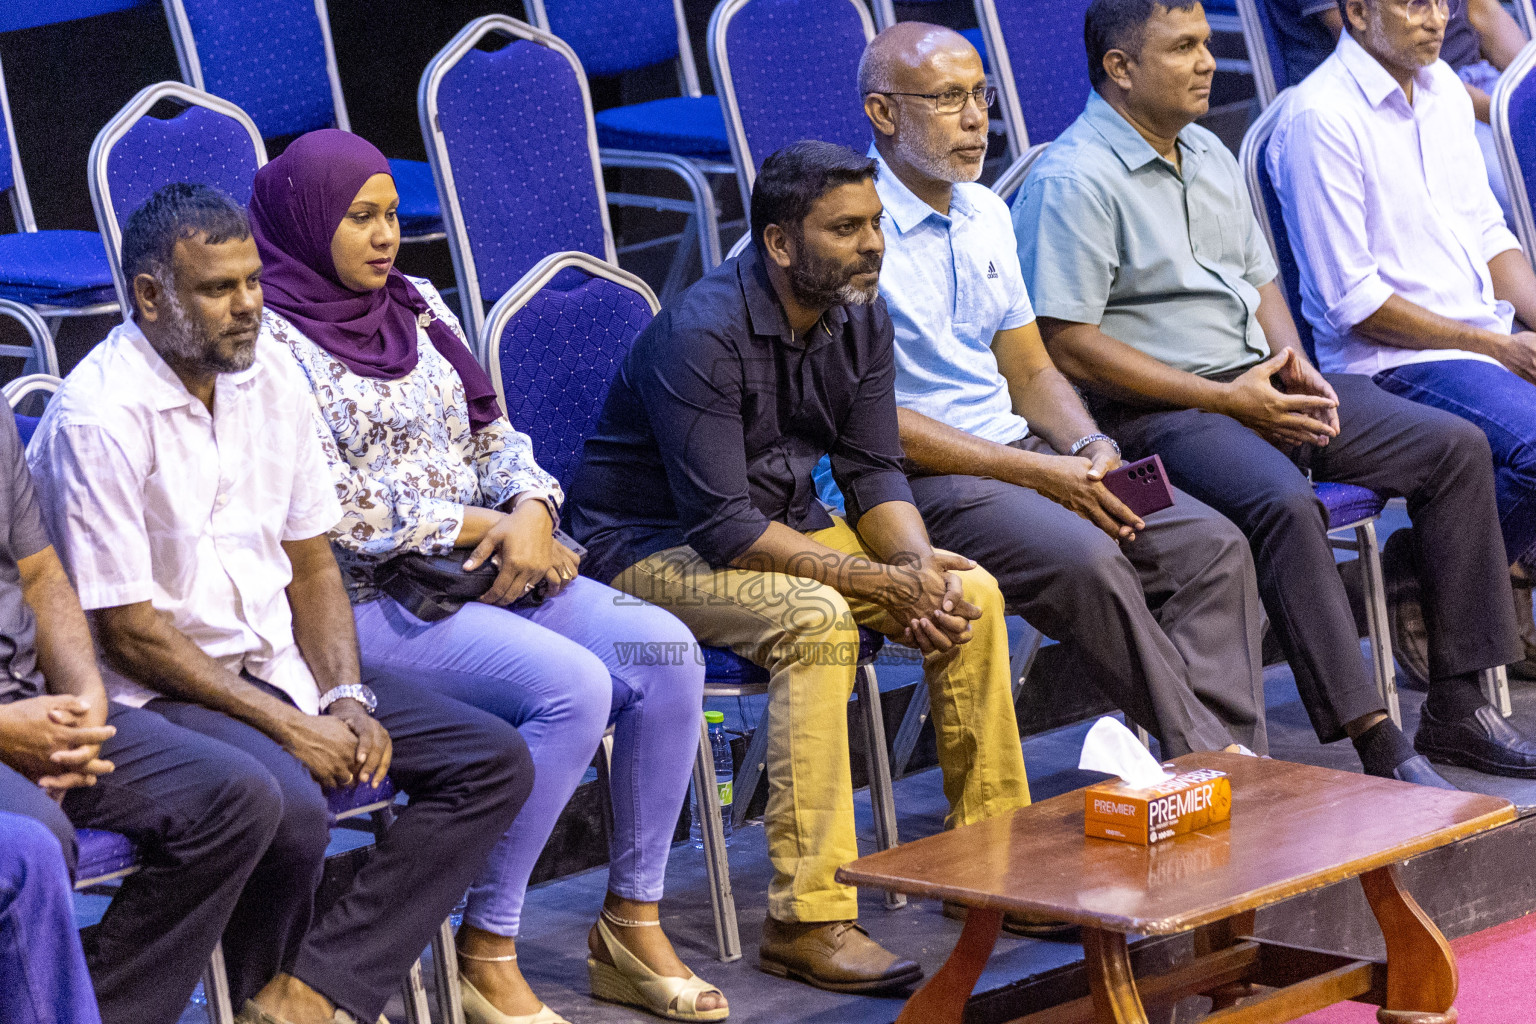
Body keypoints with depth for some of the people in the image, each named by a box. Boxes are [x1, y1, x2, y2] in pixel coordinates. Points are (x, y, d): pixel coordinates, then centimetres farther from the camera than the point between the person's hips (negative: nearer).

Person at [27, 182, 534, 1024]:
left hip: (273, 667, 8)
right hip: (154, 693, -8)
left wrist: (343, 698, -4)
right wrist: (285, 726, -17)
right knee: (288, 807, -36)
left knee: (493, 759, -5)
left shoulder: (268, 376, 6)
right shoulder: (99, 417, -17)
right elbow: (128, 632, -17)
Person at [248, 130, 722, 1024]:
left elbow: (493, 432, 17)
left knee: (665, 648, -14)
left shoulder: (414, 302, 15)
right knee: (572, 685, -29)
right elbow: (332, 511, -15)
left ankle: (633, 923, -6)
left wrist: (530, 510, -5)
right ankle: (487, 952, -19)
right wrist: (481, 526, -12)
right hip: (365, 600, -8)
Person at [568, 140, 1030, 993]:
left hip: (785, 522, 8)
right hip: (656, 548, -8)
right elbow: (723, 528, -30)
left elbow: (874, 471, 3)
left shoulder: (860, 317, -1)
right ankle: (807, 921, -32)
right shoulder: (701, 335, -26)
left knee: (973, 594, -9)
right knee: (817, 620, -34)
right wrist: (884, 581, -29)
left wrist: (923, 563, -19)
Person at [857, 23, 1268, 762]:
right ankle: (1202, 754, -21)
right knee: (1083, 558, -32)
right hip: (916, 480, -8)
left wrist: (1089, 448, -2)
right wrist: (1032, 472, -17)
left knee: (1213, 545, -11)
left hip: (1018, 451, 8)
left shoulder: (986, 214, 15)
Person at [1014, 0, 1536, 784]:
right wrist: (1224, 400, -17)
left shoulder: (1209, 156, 18)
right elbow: (1069, 346, -17)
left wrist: (1291, 362, 1)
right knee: (1284, 504, -36)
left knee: (1457, 448, -2)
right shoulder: (1074, 181, -11)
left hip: (1258, 383, 9)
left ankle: (1456, 705, 0)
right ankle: (1375, 744, -33)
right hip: (1158, 411, -9)